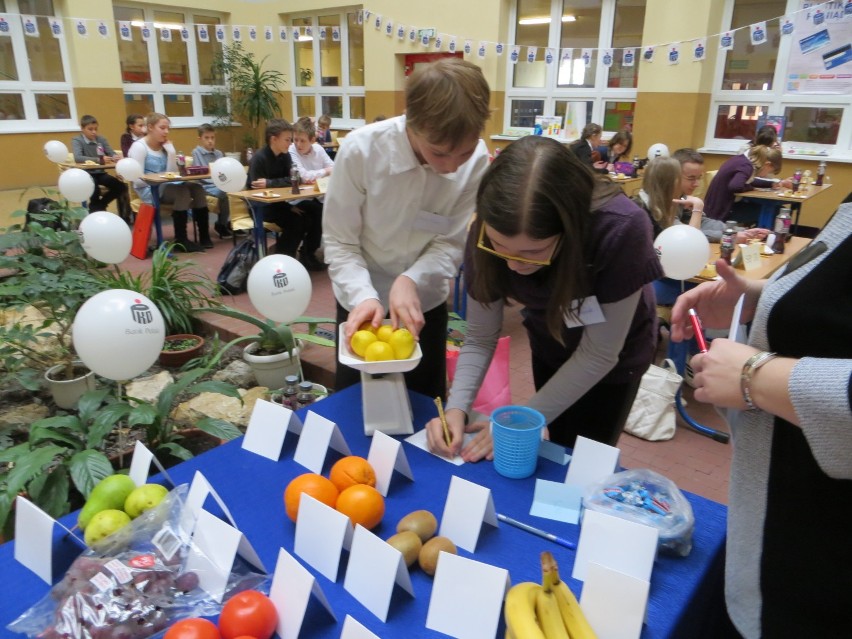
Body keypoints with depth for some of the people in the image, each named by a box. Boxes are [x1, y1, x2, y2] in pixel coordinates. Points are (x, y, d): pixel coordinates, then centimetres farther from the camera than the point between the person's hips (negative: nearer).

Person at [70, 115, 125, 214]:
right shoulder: (77, 140, -7)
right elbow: (78, 158, -23)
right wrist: (99, 159, -36)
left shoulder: (101, 139, 7)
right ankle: (96, 208, 0)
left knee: (121, 187, -12)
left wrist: (115, 157, -26)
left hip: (100, 173, 5)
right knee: (95, 190, -32)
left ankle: (100, 204, 11)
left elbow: (111, 153, 1)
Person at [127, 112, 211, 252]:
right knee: (182, 191, -31)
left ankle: (204, 236, -12)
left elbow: (172, 173, 2)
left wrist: (171, 151, -6)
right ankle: (180, 240, -25)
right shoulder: (139, 147, -9)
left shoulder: (164, 146, 11)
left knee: (196, 188, -15)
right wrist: (158, 181, -20)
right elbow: (138, 180, -15)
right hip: (148, 190, -7)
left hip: (164, 187, 7)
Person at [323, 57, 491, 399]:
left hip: (425, 299, 2)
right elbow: (339, 242, -19)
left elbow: (452, 241, -14)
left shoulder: (477, 160, -21)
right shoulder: (360, 150, -27)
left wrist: (410, 281, -31)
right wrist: (363, 295, -34)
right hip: (362, 297, -1)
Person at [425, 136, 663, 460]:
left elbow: (599, 354, -29)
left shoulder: (621, 228, -38)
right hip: (549, 343, 3)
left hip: (615, 351, -2)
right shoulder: (489, 233, -29)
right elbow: (479, 338, -19)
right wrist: (457, 407, -34)